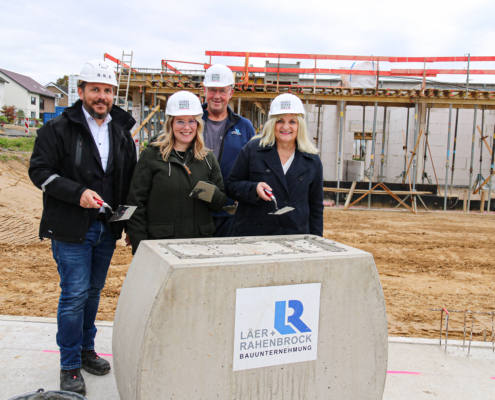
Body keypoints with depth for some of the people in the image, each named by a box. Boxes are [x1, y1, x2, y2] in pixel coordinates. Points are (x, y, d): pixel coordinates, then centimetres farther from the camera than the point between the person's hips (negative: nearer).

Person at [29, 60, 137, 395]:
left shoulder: (122, 132, 9)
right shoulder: (58, 129, -5)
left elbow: (131, 178, 15)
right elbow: (40, 171, -10)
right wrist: (78, 193, -22)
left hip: (107, 228, 5)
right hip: (71, 230, -5)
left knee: (94, 291, 16)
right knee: (75, 294, -3)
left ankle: (86, 349, 34)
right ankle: (70, 366, 13)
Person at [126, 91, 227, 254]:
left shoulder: (208, 158, 9)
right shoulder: (151, 155, -1)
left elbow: (221, 203, 10)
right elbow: (136, 203, -3)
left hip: (199, 245, 3)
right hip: (159, 243, -3)